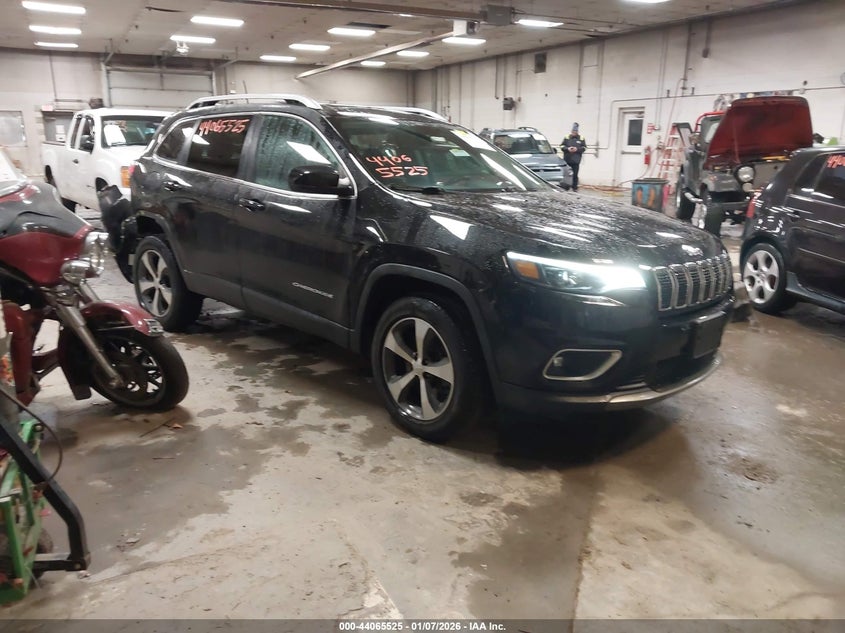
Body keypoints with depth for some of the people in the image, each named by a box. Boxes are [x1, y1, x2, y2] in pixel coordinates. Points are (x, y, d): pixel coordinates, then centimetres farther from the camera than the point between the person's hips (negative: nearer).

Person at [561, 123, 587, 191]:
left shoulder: (581, 138, 6)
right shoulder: (567, 137, 7)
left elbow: (584, 147, 6)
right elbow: (562, 146, 7)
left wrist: (577, 149, -11)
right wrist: (567, 149, -12)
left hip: (576, 160, -1)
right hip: (567, 160, 1)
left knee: (575, 174, -1)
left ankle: (574, 187, 5)